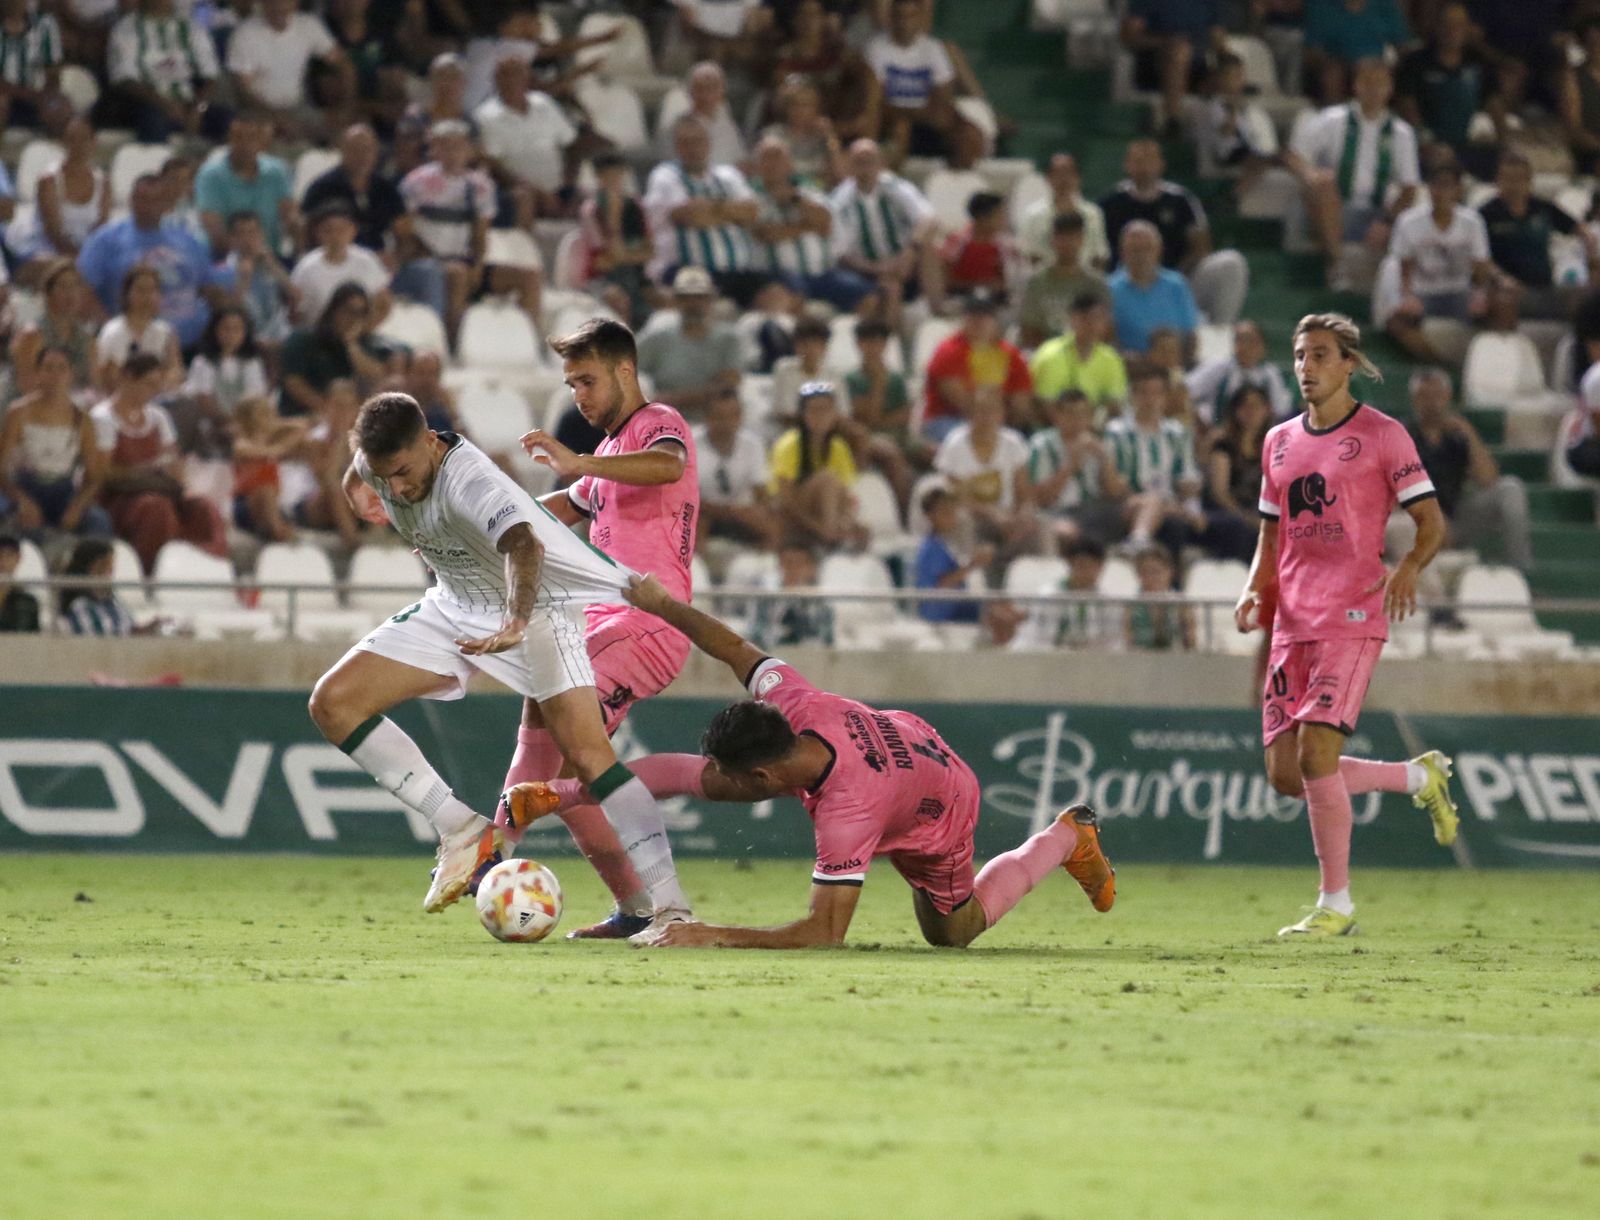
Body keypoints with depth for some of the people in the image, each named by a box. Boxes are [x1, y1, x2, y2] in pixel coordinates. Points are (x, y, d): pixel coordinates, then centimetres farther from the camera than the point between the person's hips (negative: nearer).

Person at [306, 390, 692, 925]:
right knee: (333, 703, -5)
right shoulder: (379, 458, -14)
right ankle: (461, 831, -1)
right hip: (457, 604, 8)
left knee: (587, 752, -25)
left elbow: (524, 546, -56)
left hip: (539, 601, -8)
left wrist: (517, 622, -72)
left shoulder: (470, 484, -36)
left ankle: (672, 906, -25)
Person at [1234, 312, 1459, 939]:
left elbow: (1432, 522, 0)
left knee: (1316, 753, -18)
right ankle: (1420, 776, 24)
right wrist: (1255, 591, 5)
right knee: (1285, 774, 1)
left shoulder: (1382, 435, -1)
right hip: (1292, 623, 7)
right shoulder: (1280, 442, 17)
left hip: (1353, 618, -7)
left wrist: (1408, 568, -21)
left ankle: (1336, 904, -6)